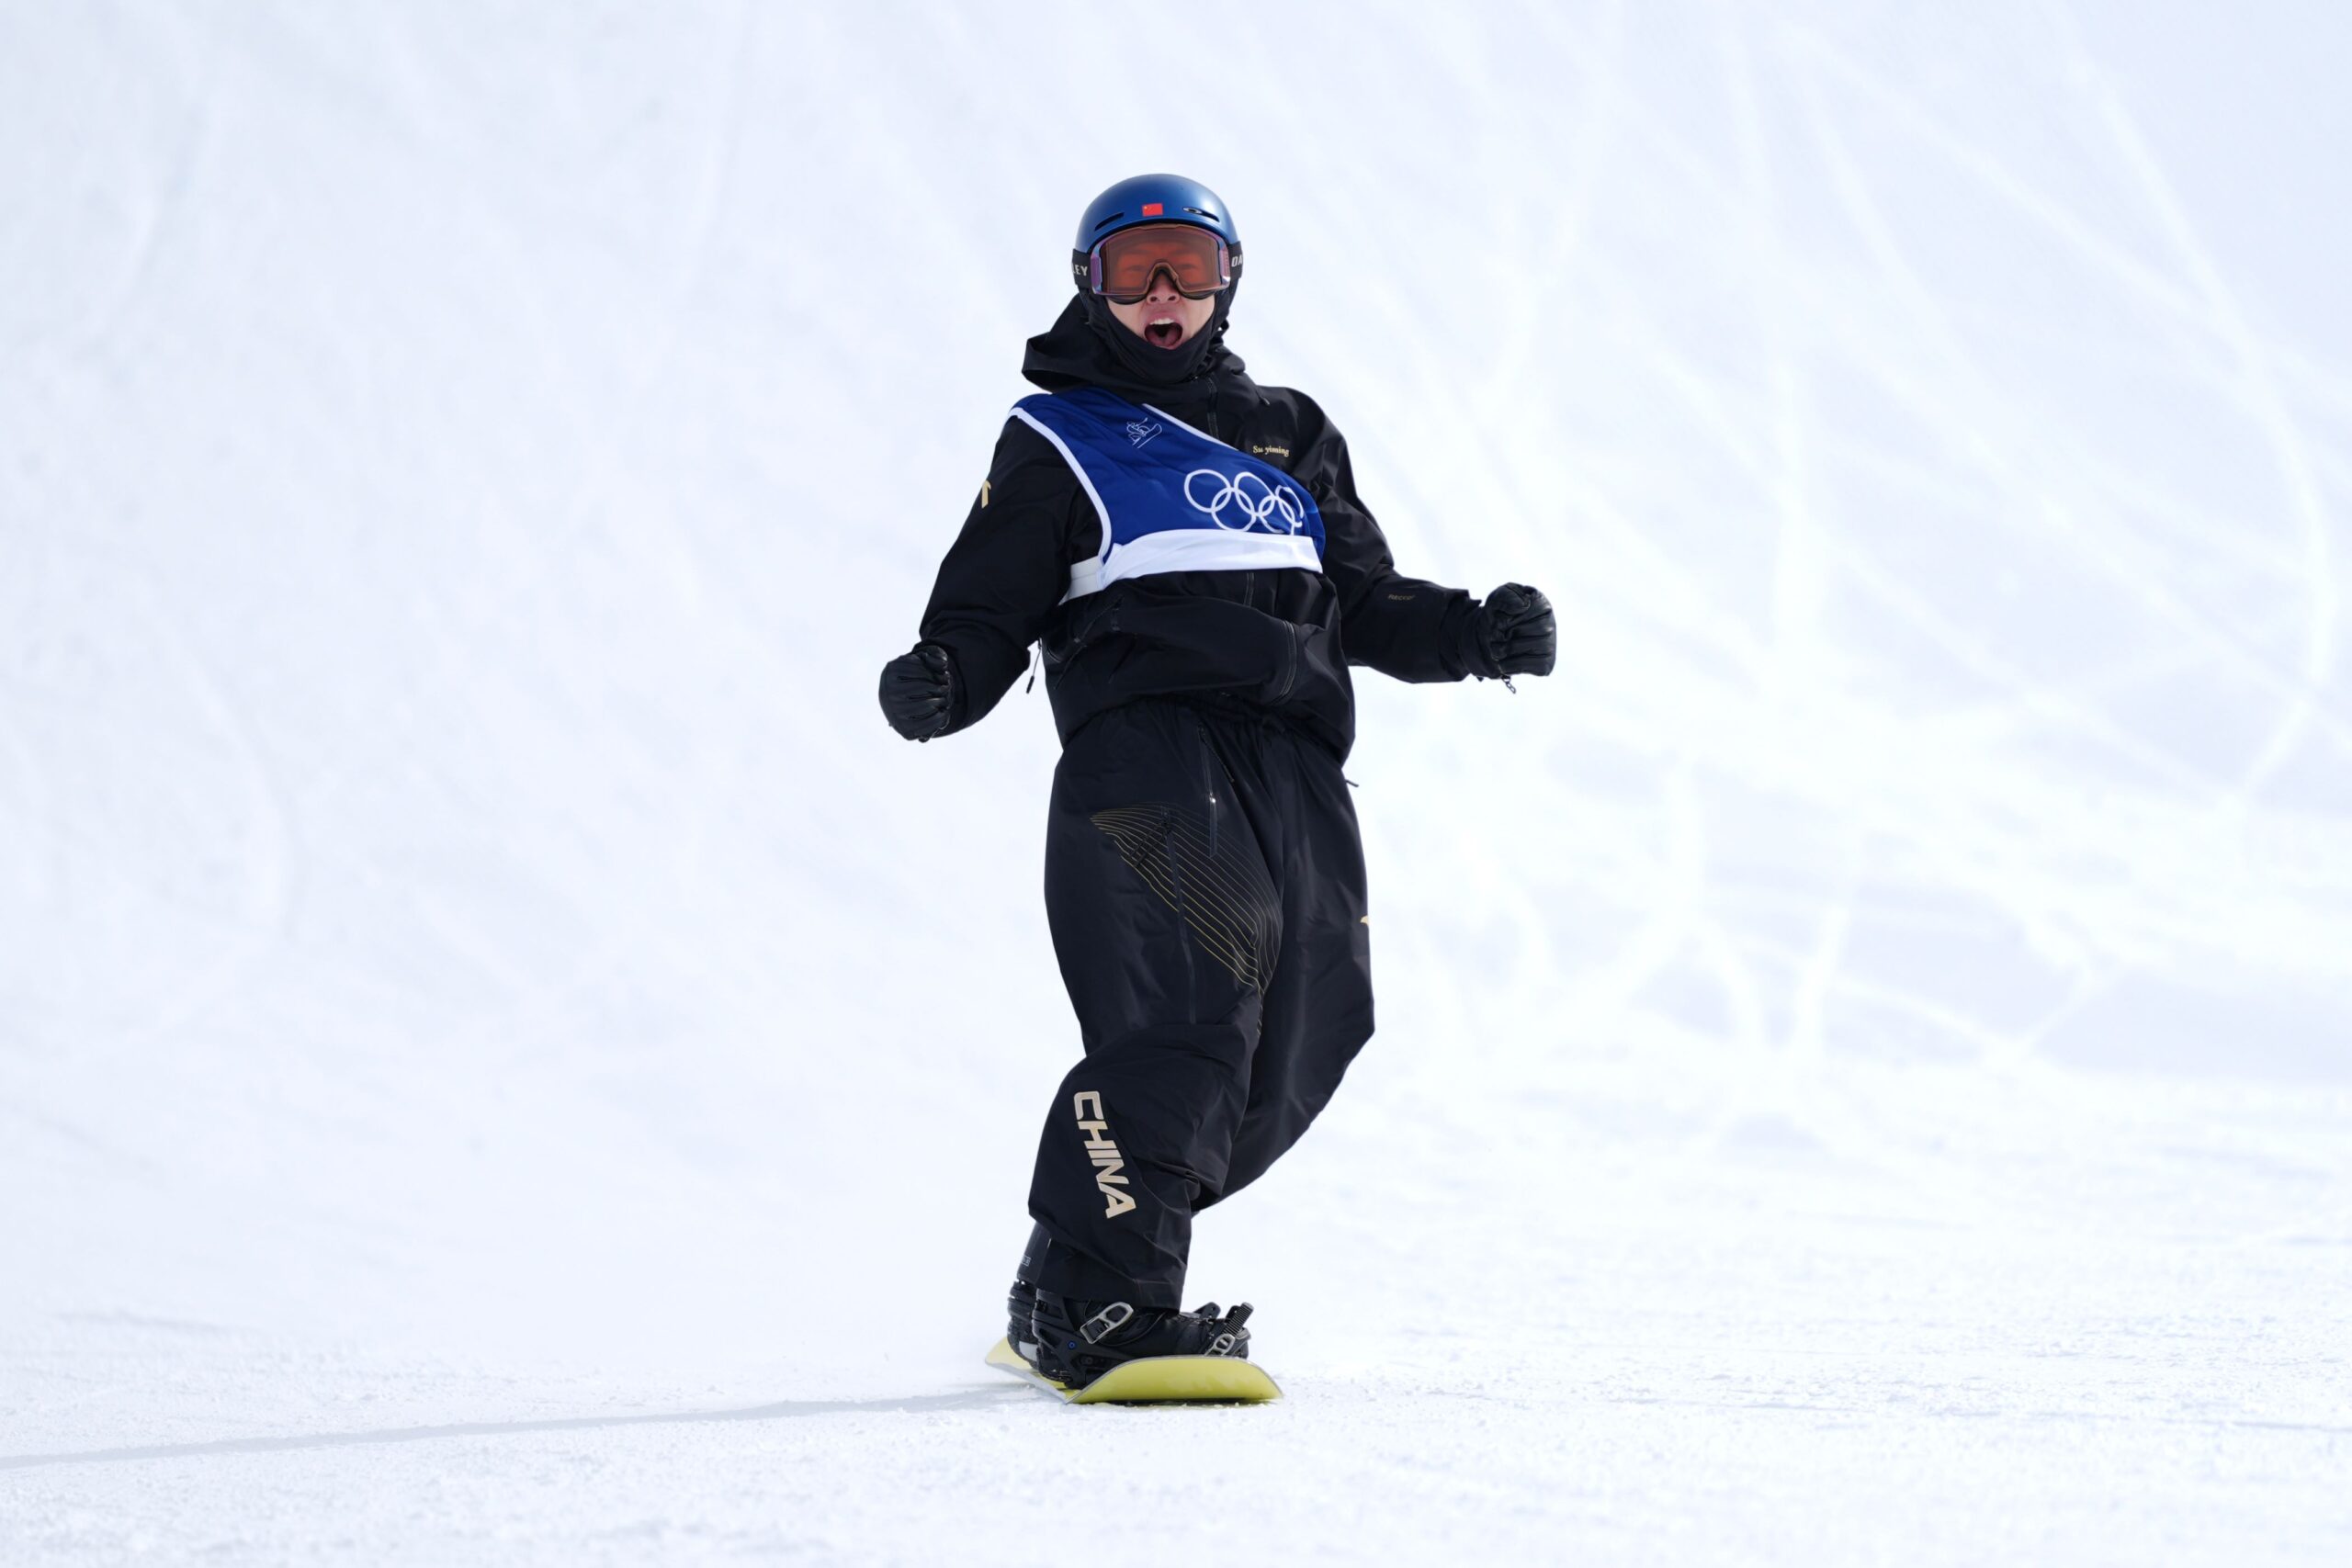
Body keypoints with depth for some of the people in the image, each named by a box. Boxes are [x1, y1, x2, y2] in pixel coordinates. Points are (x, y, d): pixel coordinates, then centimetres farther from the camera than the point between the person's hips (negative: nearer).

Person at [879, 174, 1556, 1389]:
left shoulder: (1291, 436, 29)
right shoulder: (1058, 444, 14)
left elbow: (1364, 602, 29)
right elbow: (987, 613, 8)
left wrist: (1474, 634, 11)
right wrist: (939, 685, -14)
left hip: (1295, 765, 6)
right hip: (1144, 752, -6)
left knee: (1290, 1060, 3)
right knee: (1190, 1008, -25)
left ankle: (1067, 1297, 14)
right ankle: (1101, 1307, -29)